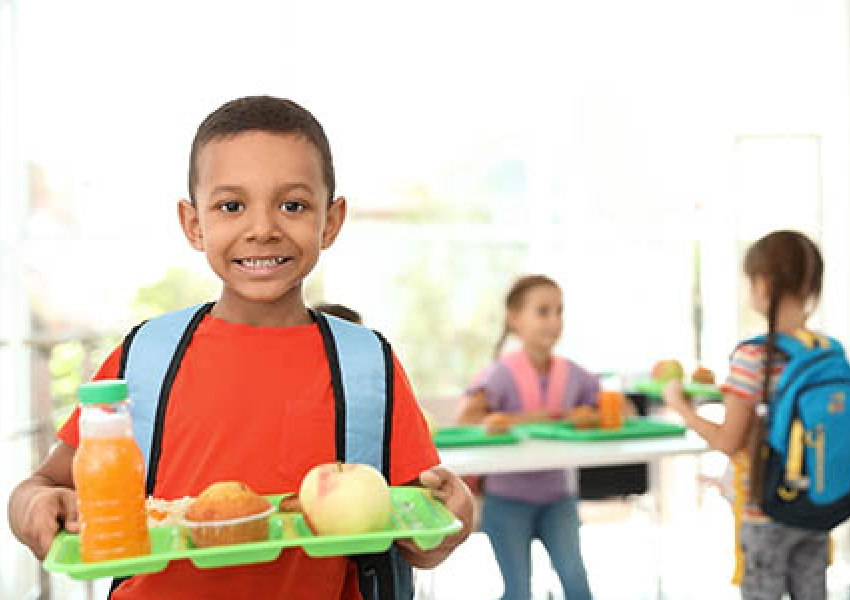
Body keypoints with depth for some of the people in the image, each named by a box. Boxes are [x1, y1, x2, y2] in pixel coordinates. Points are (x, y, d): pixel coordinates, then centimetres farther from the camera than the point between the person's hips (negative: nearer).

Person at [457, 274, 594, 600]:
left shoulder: (573, 374, -1)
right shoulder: (503, 372, -12)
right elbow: (466, 420, -26)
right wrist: (530, 418, -25)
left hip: (558, 494, 3)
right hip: (509, 497, -3)